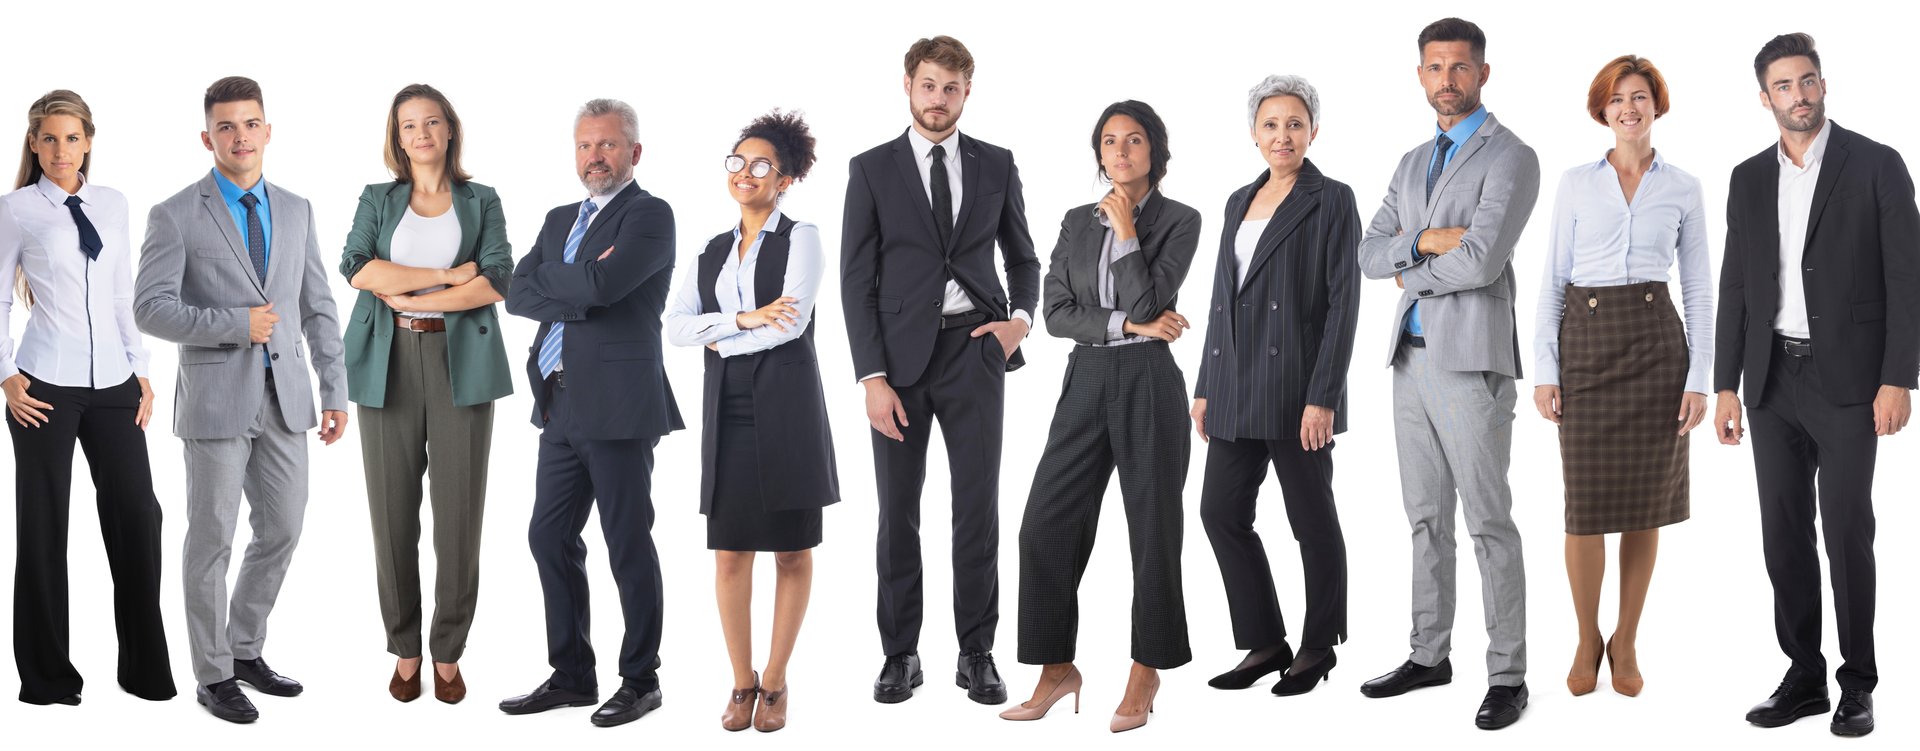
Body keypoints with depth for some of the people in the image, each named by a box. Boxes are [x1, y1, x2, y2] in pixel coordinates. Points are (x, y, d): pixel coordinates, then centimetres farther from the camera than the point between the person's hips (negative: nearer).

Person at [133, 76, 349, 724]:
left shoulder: (296, 212, 9)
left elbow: (318, 308, 10)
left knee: (281, 531, 10)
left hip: (284, 397, 5)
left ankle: (245, 649, 28)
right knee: (213, 538, 3)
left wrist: (335, 392, 4)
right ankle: (214, 675, 14)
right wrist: (235, 325, -18)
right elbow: (151, 309, -10)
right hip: (217, 397, -5)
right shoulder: (176, 216, -5)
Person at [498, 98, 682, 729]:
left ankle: (640, 681, 11)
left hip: (617, 406, -8)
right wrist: (580, 291, -10)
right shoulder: (560, 220, 19)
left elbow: (602, 284, -20)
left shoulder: (649, 215, -5)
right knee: (550, 538, 10)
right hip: (561, 407, 8)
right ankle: (572, 676, 21)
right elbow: (518, 294, 6)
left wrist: (548, 277, -3)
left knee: (628, 546, -1)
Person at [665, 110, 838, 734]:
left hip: (786, 402, -4)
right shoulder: (712, 251, 16)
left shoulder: (800, 239, 1)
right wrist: (744, 318, -12)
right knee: (730, 551, 2)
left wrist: (722, 340, -5)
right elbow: (676, 325, 3)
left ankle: (775, 681, 12)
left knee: (792, 549, 2)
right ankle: (742, 682, 13)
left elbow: (793, 321, -13)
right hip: (727, 408, 4)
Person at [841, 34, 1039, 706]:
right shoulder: (872, 169, 3)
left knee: (978, 507, 1)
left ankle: (977, 655, 9)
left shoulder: (996, 166, 8)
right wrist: (873, 378, -9)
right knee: (898, 512, 4)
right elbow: (857, 279, -1)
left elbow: (1023, 258, 18)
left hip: (975, 350, 1)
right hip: (901, 354, -1)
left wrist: (1020, 318, -3)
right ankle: (900, 655, 13)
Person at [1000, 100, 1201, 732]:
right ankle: (1057, 669, 9)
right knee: (1046, 525, -2)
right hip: (1086, 381, 4)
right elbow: (1056, 312, 2)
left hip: (1148, 384, -4)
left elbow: (1148, 301, -14)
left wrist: (1126, 230, -11)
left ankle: (1146, 671, 16)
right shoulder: (1078, 222, 10)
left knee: (1152, 530, 3)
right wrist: (1126, 323, -9)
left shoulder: (1179, 221, -2)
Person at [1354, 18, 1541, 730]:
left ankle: (1507, 676, 2)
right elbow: (1370, 254, 7)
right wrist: (1424, 242, -12)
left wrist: (1412, 273, -4)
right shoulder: (1413, 163, 16)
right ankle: (1430, 654, 23)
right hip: (1411, 357, 7)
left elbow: (1483, 261, -20)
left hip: (1471, 361, -7)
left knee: (1488, 521, -4)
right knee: (1427, 517, 14)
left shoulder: (1510, 158, -8)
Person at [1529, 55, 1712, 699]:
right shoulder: (1576, 184, 7)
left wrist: (1699, 379, -1)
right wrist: (1545, 370, -2)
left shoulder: (1684, 190, 7)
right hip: (1586, 342, 0)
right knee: (1586, 504, -2)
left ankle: (1625, 644, 17)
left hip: (1655, 343, 1)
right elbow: (1553, 281, 6)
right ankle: (1587, 641, 15)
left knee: (1645, 505, 3)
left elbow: (1699, 291, 7)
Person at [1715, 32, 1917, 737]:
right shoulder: (1749, 178, 10)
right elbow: (1735, 288, 11)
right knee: (1784, 533, 6)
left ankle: (1857, 684, 9)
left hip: (1847, 380, -4)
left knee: (1847, 531, -3)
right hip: (1772, 381, 4)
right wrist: (1726, 385, 6)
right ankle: (1804, 677, 15)